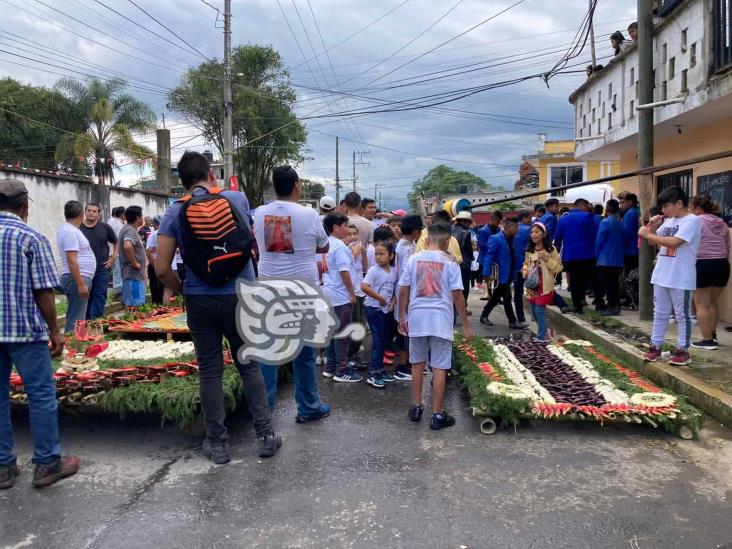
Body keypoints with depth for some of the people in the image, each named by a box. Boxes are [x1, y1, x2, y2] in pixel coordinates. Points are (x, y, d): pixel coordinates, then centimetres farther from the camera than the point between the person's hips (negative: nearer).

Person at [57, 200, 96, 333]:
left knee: (75, 318, 15)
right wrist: (80, 283, -24)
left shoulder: (68, 229, 16)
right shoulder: (70, 231, -15)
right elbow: (71, 261, -22)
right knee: (76, 321, -9)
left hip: (80, 278, 11)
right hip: (78, 279, -11)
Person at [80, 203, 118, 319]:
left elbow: (116, 243, 15)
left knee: (100, 297, 0)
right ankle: (87, 321, 18)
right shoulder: (78, 228, -1)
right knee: (86, 297, 8)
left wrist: (113, 258, 6)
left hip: (102, 269, 1)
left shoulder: (105, 227, 3)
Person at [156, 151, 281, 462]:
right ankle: (265, 436, 16)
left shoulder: (174, 213, -3)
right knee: (249, 366, 12)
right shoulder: (236, 199, 1)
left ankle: (217, 444, 17)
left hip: (199, 301, 0)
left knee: (210, 372, 8)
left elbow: (162, 269, -8)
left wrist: (183, 290, 9)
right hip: (240, 296, 1)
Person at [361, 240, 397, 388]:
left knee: (383, 340, 14)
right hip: (373, 308, -7)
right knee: (377, 340, -7)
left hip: (386, 309, 7)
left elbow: (395, 289, 15)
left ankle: (380, 370, 26)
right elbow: (364, 287, -25)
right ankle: (373, 374, -2)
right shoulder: (374, 270, -13)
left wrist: (393, 301, -2)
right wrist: (380, 298, -21)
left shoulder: (393, 271, 5)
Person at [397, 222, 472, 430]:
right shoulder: (450, 263, -4)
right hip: (441, 319, -3)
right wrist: (465, 326, 2)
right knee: (439, 367, 3)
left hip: (417, 317, 3)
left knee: (417, 363, 17)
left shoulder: (413, 259, 2)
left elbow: (403, 291, 3)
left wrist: (402, 317, 14)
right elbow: (457, 296, -5)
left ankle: (416, 407, 24)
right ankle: (437, 415, 8)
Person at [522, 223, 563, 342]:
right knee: (534, 311, 13)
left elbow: (558, 268, -9)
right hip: (531, 285, 6)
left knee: (540, 310, -7)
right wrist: (524, 270, -2)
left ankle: (541, 337, 4)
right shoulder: (529, 250, 6)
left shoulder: (551, 250, -9)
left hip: (544, 286, -6)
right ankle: (544, 331, 35)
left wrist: (547, 259, -21)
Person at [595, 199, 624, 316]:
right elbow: (622, 240, 13)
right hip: (618, 259, 7)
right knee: (614, 283, 11)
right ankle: (616, 306, 14)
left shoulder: (605, 222, -13)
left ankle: (612, 307, -4)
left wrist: (597, 254, 2)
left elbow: (599, 240, -12)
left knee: (607, 284, -3)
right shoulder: (620, 223, 7)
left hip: (605, 259, -7)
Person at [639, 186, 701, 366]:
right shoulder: (668, 221, 10)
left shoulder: (692, 220, -13)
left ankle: (682, 350, 13)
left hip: (681, 278, -7)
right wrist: (652, 226, -2)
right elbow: (653, 242, 16)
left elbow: (674, 242, -25)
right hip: (661, 275, 7)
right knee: (660, 313, 13)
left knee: (682, 315, 5)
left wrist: (647, 234, -19)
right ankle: (655, 346, 22)